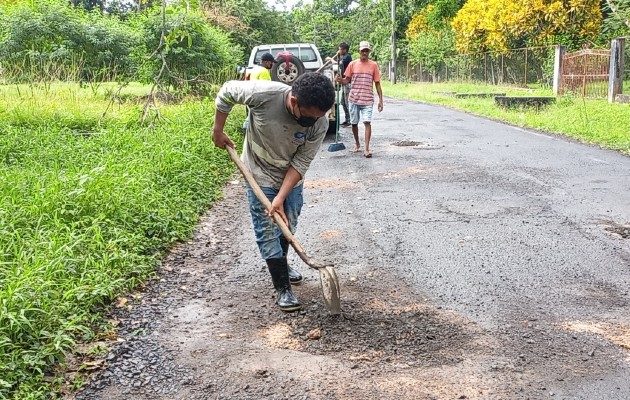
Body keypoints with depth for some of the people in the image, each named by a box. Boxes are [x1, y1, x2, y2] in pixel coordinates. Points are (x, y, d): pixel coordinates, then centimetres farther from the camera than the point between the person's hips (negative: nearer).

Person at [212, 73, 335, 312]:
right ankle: (282, 288, 7)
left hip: (291, 178, 3)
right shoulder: (264, 94, -34)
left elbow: (300, 163, -19)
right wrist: (218, 130, -8)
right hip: (260, 176, -3)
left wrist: (281, 197, -26)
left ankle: (281, 264, 44)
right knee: (268, 231, -3)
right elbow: (227, 91, -15)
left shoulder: (320, 124, -25)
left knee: (287, 226, 17)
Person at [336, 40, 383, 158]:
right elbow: (347, 80, 9)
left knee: (367, 122, -14)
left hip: (367, 99, -2)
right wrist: (341, 80, -16)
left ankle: (366, 149, -16)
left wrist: (380, 100, 0)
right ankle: (357, 143, 32)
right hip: (354, 99, 2)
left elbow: (377, 83, 4)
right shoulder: (353, 64, 4)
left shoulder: (373, 65, 2)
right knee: (354, 123, 10)